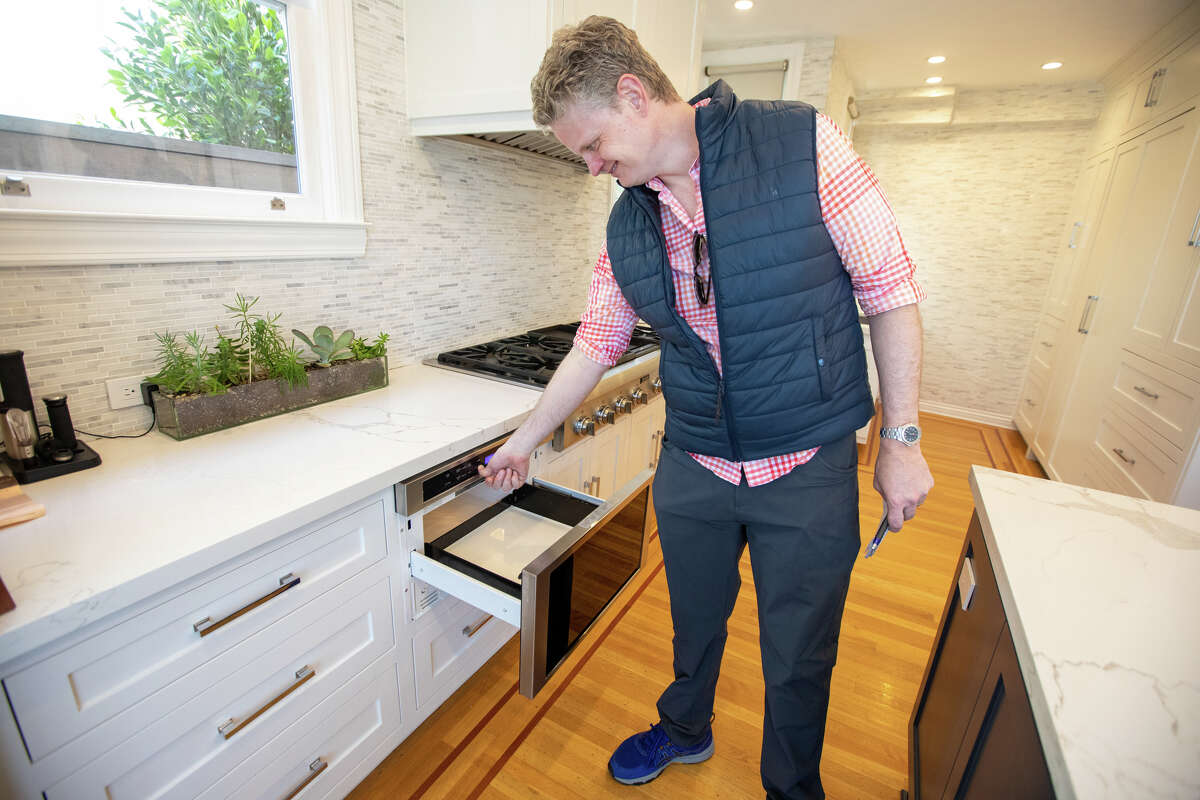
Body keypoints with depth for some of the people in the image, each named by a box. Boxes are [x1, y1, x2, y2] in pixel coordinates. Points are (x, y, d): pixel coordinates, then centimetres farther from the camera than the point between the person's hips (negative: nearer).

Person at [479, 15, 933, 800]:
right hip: (692, 469, 4)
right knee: (695, 623, 24)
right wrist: (526, 439, 16)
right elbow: (596, 345, 10)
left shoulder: (799, 140, -10)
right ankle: (686, 730, 55)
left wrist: (902, 439, -8)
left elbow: (891, 290, -8)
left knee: (799, 661, 15)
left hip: (809, 470, -3)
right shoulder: (627, 224, 2)